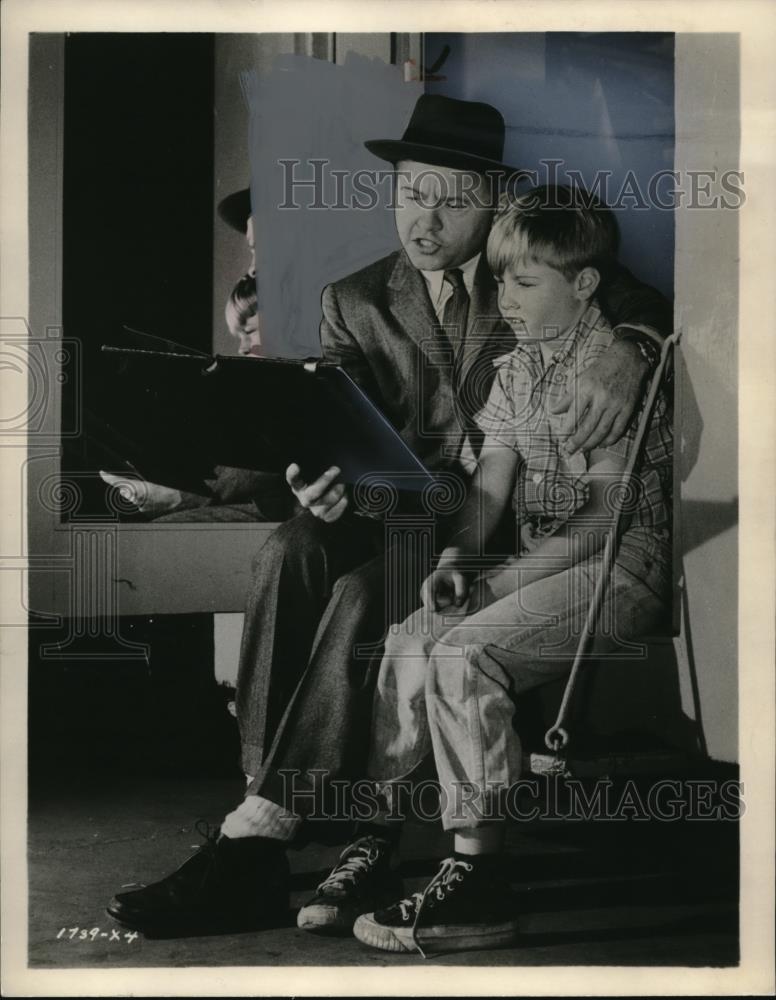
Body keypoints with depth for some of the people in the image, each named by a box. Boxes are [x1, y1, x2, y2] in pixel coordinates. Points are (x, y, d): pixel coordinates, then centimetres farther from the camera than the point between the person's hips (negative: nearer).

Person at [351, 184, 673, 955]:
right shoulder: (515, 369, 16)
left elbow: (607, 511, -17)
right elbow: (489, 484, 9)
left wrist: (501, 581, -20)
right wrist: (455, 561, -10)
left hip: (621, 567, -8)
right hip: (541, 565, 8)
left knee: (464, 654, -27)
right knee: (409, 642, -13)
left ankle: (478, 882, -23)